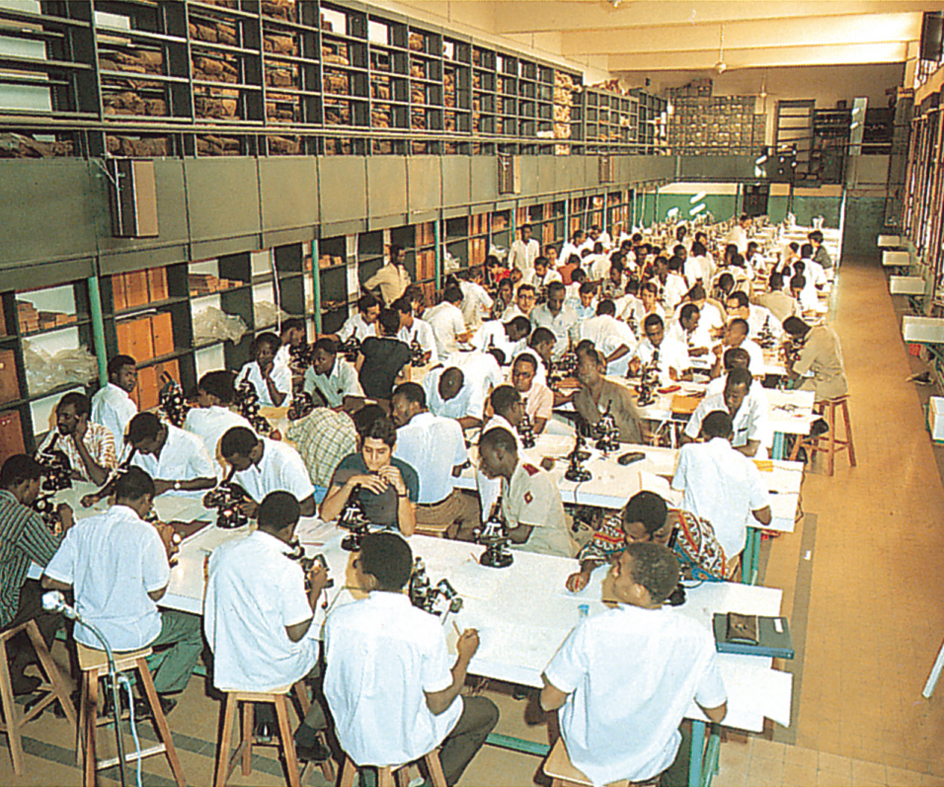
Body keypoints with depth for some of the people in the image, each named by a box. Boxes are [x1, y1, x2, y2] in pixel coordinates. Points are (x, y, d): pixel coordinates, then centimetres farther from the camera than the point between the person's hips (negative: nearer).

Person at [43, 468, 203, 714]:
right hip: (131, 634, -6)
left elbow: (50, 581, -1)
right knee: (197, 627, 15)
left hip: (87, 633, 6)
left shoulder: (82, 527, -4)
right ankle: (154, 693, 15)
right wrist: (165, 552, 3)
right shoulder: (144, 533, -18)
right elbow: (156, 593, -12)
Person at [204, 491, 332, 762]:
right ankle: (305, 738, 24)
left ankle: (263, 718, 33)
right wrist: (316, 588, -7)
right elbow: (296, 634, -18)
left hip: (227, 662, 6)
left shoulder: (222, 552, -8)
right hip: (274, 668, -6)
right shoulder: (287, 569, -26)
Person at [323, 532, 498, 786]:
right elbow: (438, 705, -18)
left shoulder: (338, 618, -20)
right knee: (486, 711, 19)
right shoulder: (427, 628, -29)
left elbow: (336, 677, -1)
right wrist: (465, 657, -3)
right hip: (404, 741, -4)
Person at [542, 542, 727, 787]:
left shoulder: (592, 631, -31)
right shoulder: (697, 638, -25)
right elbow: (717, 713, -9)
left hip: (590, 756, -2)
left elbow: (549, 701, -19)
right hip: (651, 761, 2)